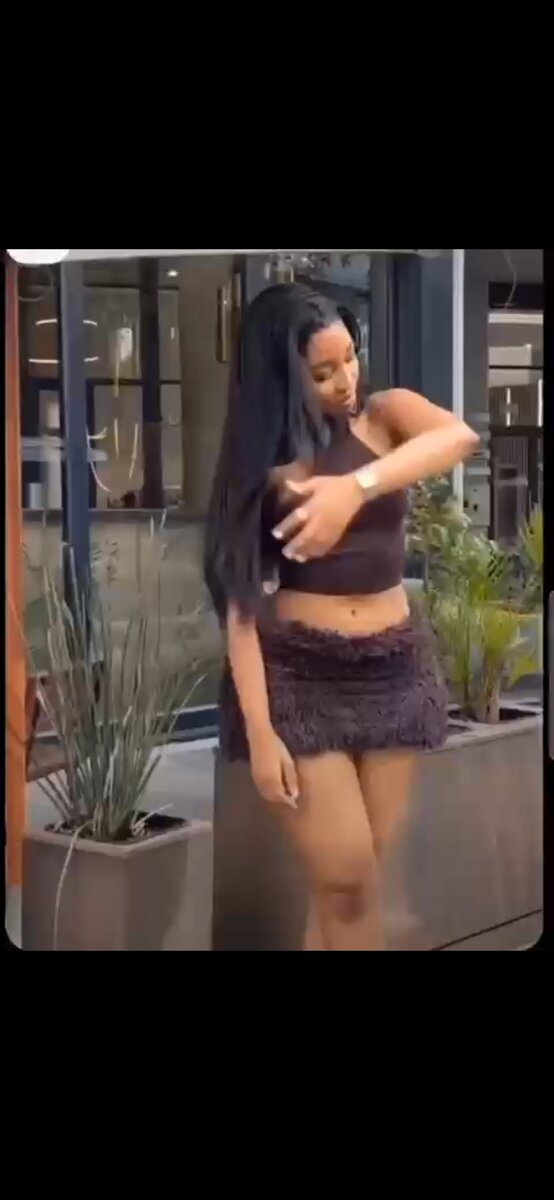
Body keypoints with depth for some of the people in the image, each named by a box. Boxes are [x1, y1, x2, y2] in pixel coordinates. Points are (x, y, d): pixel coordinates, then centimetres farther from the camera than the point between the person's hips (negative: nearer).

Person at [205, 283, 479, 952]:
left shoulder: (386, 414, 3)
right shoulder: (259, 458, 0)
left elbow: (459, 437, -21)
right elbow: (241, 599, -6)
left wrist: (355, 487, -37)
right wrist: (259, 731, -14)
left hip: (394, 671, 2)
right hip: (296, 678, -2)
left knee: (348, 881, 6)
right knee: (347, 881, -6)